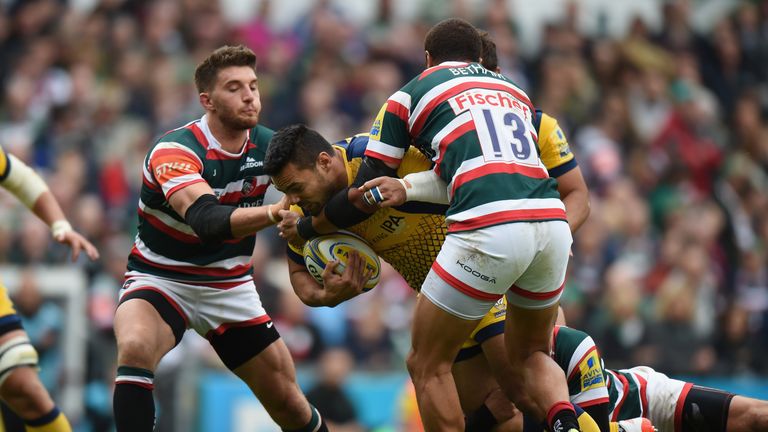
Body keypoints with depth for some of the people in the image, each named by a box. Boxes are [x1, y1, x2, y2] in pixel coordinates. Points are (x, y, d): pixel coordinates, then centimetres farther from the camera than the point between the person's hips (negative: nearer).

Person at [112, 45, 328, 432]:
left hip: (229, 285, 5)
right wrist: (274, 213, -55)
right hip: (160, 279, -5)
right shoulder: (173, 151, -24)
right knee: (135, 347, -36)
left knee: (287, 400, 2)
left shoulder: (268, 146, -7)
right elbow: (207, 221, -40)